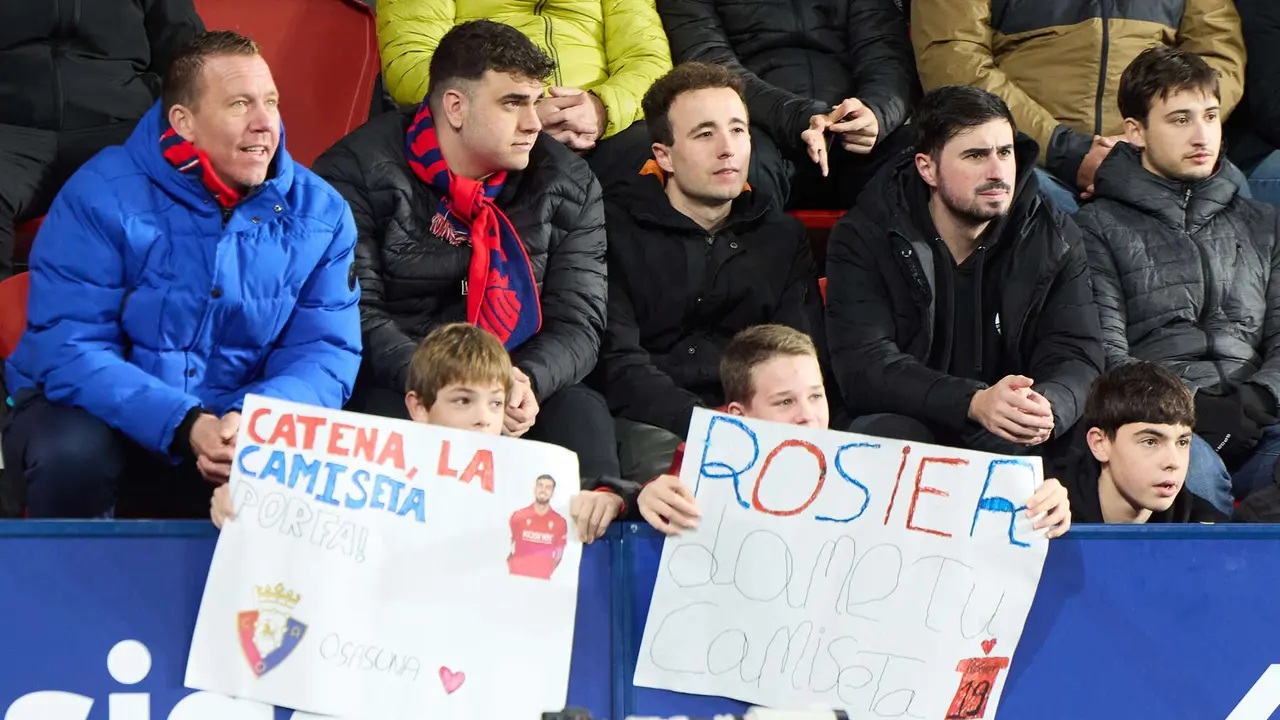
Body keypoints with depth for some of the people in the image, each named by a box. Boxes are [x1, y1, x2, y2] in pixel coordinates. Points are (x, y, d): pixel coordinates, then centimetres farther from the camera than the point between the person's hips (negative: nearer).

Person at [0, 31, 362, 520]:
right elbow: (69, 348, -22)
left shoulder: (319, 214, -4)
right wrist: (185, 425, -36)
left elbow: (323, 352, -9)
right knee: (73, 452, -35)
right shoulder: (102, 197, -15)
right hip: (103, 413, -2)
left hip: (235, 423, 3)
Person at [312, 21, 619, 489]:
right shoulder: (360, 173, -7)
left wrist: (527, 381, -22)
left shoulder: (568, 186, 4)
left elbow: (577, 322, 0)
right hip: (393, 390, -2)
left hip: (521, 385, 3)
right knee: (391, 416, -36)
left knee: (581, 415, -28)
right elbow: (353, 316, -12)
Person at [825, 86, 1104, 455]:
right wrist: (974, 402, -35)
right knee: (886, 432, -35)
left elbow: (1076, 357, -4)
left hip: (1011, 439, 1)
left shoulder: (1055, 240, 4)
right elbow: (864, 367, -17)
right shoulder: (864, 239, -5)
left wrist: (1048, 407, -32)